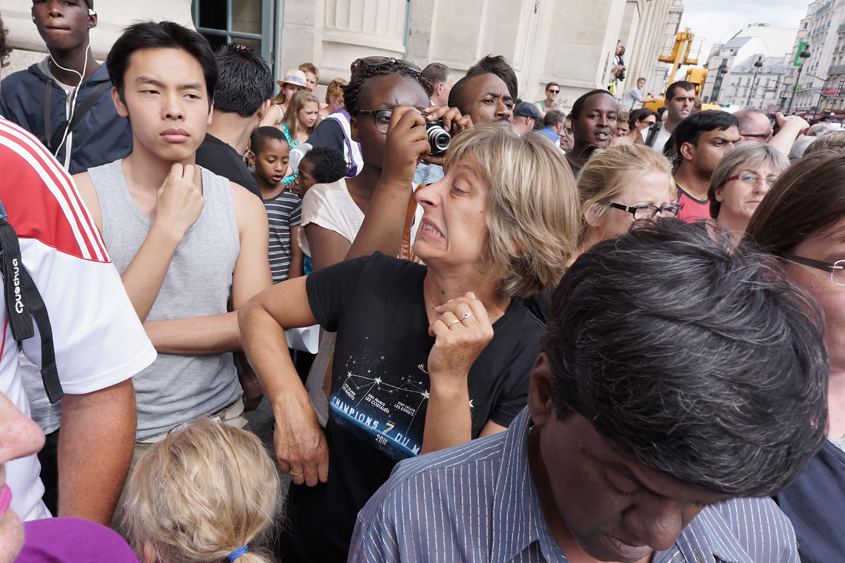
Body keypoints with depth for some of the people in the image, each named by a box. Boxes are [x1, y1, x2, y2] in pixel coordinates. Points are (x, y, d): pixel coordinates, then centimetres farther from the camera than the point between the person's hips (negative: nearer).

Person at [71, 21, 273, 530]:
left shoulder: (244, 205, -3)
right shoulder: (81, 196, -11)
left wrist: (139, 332, -16)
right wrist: (169, 225, -22)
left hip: (220, 417, 3)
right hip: (122, 436, -2)